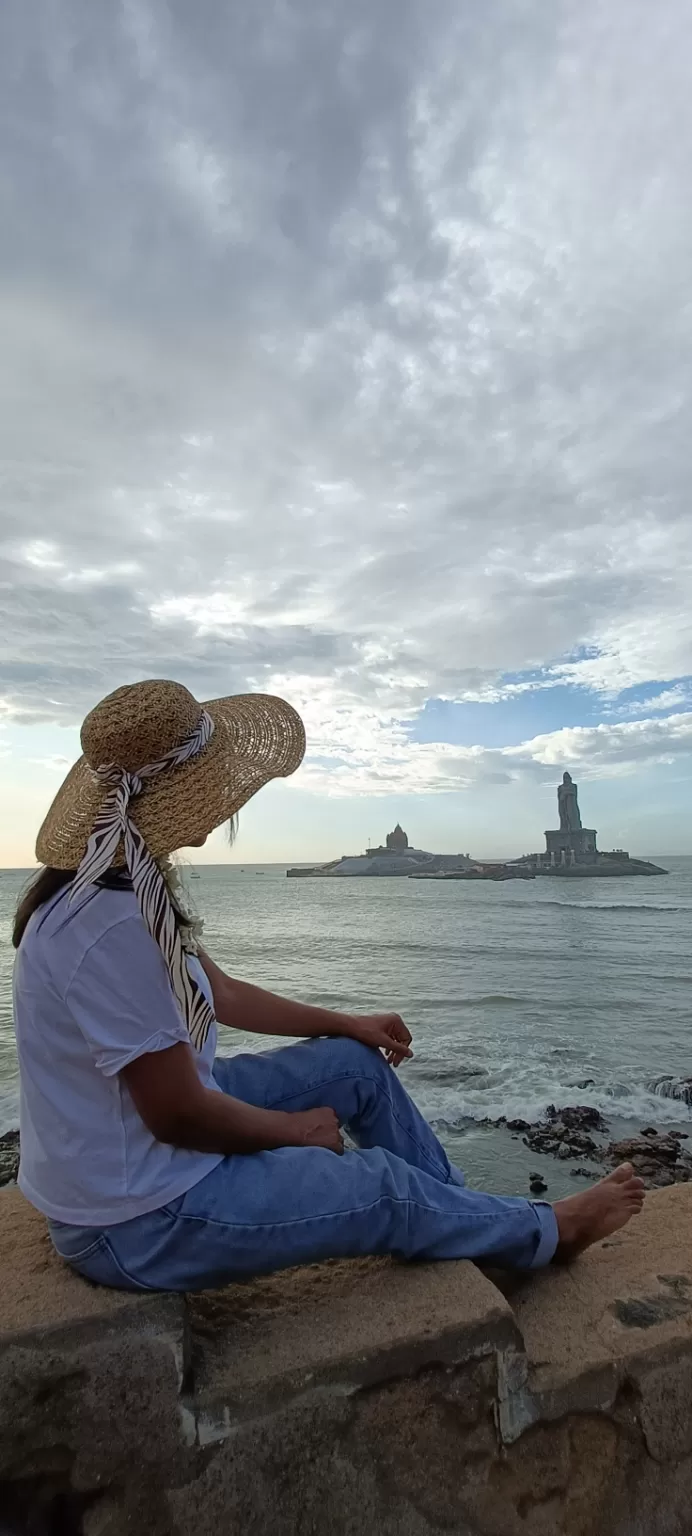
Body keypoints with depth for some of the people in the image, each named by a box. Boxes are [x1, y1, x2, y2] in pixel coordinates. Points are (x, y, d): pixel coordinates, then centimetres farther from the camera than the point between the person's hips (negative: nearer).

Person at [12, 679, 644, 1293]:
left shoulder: (126, 881, -2)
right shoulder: (110, 925, -34)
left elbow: (221, 993, 7)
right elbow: (178, 1115, -27)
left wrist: (349, 1023, 10)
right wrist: (293, 1128, -8)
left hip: (138, 1129, 8)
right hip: (133, 1221, -8)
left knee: (358, 1063, 9)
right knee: (385, 1186, 0)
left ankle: (474, 1217, 29)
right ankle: (547, 1233, 27)